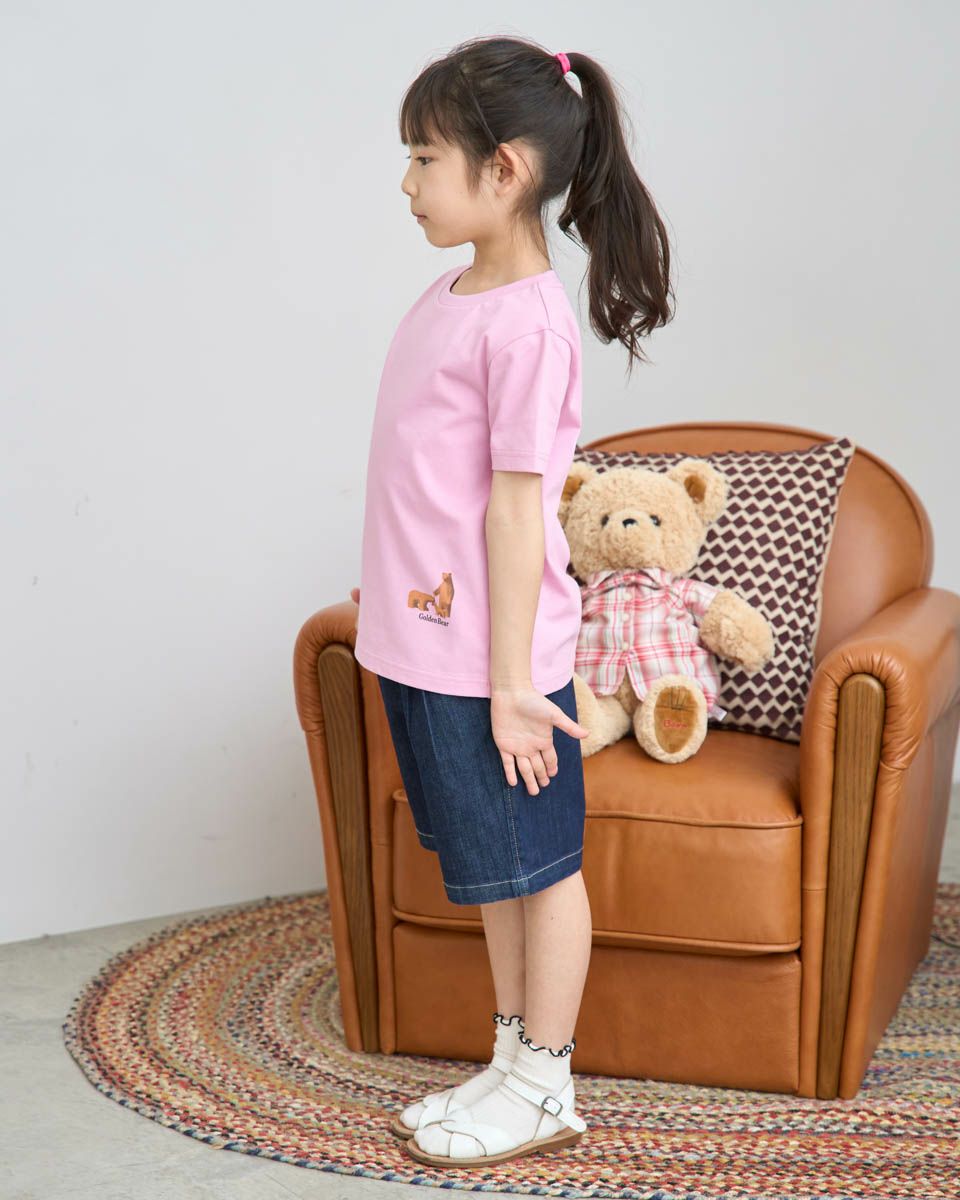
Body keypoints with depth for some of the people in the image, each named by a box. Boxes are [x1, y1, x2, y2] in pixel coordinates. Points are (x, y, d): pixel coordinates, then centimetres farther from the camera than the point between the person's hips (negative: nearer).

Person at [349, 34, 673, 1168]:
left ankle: (544, 1095, 21)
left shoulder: (527, 320, -18)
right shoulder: (448, 295, 9)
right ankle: (512, 1061, 33)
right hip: (420, 644, 9)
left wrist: (510, 684, -18)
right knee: (492, 864, 19)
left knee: (538, 863, 7)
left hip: (487, 657, -9)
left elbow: (517, 507, -19)